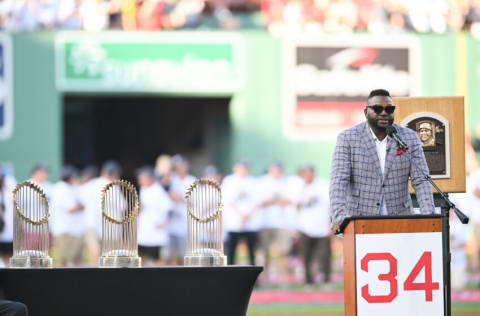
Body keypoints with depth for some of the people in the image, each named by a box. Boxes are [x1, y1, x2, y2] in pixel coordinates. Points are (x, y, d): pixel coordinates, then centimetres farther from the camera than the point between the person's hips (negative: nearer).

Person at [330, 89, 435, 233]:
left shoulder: (409, 138, 5)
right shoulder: (348, 138, -1)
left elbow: (421, 180, -1)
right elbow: (339, 180, -10)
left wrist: (428, 217, -17)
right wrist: (339, 218, -25)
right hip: (360, 220, -2)